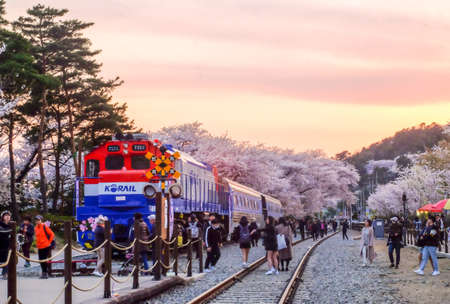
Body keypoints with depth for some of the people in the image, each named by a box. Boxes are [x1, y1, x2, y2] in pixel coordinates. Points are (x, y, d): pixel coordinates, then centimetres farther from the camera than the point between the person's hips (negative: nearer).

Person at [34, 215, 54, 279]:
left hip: (46, 247, -6)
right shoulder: (36, 227, 9)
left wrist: (49, 242, -8)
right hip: (39, 247, 6)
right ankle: (43, 273, 19)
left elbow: (52, 234, -7)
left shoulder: (45, 227, -10)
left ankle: (45, 273, 0)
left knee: (44, 260, -8)